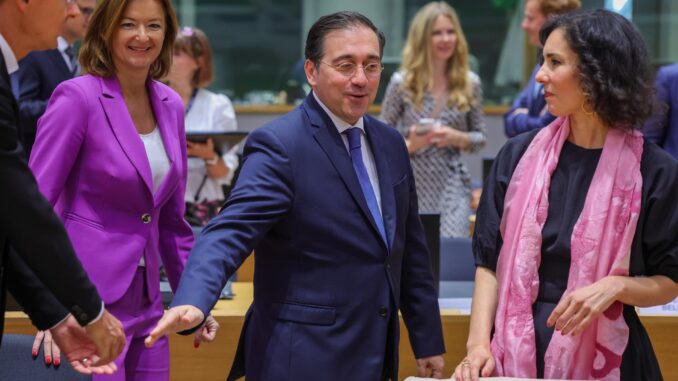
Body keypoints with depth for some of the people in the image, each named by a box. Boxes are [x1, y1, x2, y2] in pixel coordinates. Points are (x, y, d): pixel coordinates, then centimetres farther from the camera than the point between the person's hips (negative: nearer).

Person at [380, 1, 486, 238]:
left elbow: (481, 137, 10)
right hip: (410, 186, 0)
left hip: (451, 186, 1)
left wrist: (457, 138, -10)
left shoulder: (469, 83, 2)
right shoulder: (401, 83, -3)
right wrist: (409, 145, -17)